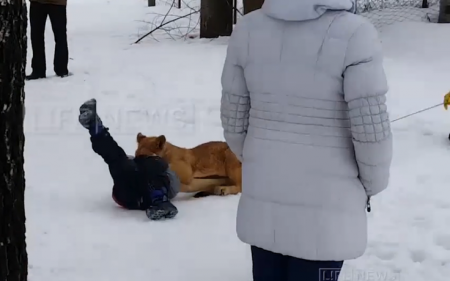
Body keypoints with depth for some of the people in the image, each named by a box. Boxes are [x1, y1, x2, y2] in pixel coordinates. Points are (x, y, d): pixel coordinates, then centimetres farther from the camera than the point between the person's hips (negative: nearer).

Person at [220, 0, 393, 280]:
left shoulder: (248, 28, -3)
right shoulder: (354, 33, -18)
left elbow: (233, 122, 4)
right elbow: (371, 132, -17)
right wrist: (372, 184, 3)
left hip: (262, 201, 4)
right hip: (323, 209, -4)